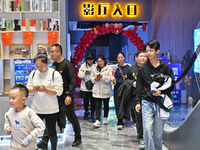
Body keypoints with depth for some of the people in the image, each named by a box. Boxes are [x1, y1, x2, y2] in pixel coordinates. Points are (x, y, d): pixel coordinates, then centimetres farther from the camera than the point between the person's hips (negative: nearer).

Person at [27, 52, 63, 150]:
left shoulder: (55, 74, -7)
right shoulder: (33, 74, 5)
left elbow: (59, 91, -11)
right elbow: (28, 90, 8)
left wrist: (46, 90, -23)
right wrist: (33, 90, -14)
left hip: (51, 110, -3)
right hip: (36, 109, 3)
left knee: (51, 132, 10)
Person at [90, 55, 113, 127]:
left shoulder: (109, 68, -1)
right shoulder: (95, 69, 11)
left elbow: (111, 78, -11)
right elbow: (91, 78, 14)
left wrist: (102, 76, -18)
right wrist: (95, 79, -7)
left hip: (106, 90, -2)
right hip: (97, 91, 2)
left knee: (106, 105, 13)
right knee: (98, 106, -6)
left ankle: (105, 118, 31)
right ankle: (97, 121, -12)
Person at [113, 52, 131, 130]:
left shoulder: (128, 66, 5)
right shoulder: (115, 68, 9)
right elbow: (114, 77, 15)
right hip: (118, 87, 1)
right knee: (118, 105, -2)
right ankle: (120, 123, 4)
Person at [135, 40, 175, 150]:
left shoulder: (165, 67, 3)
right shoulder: (143, 69, 5)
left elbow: (172, 84, 5)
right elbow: (139, 87, 9)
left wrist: (162, 91, -12)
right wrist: (138, 102, 3)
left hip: (161, 103, 0)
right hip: (147, 102, 0)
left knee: (158, 131, 6)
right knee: (147, 129, -12)